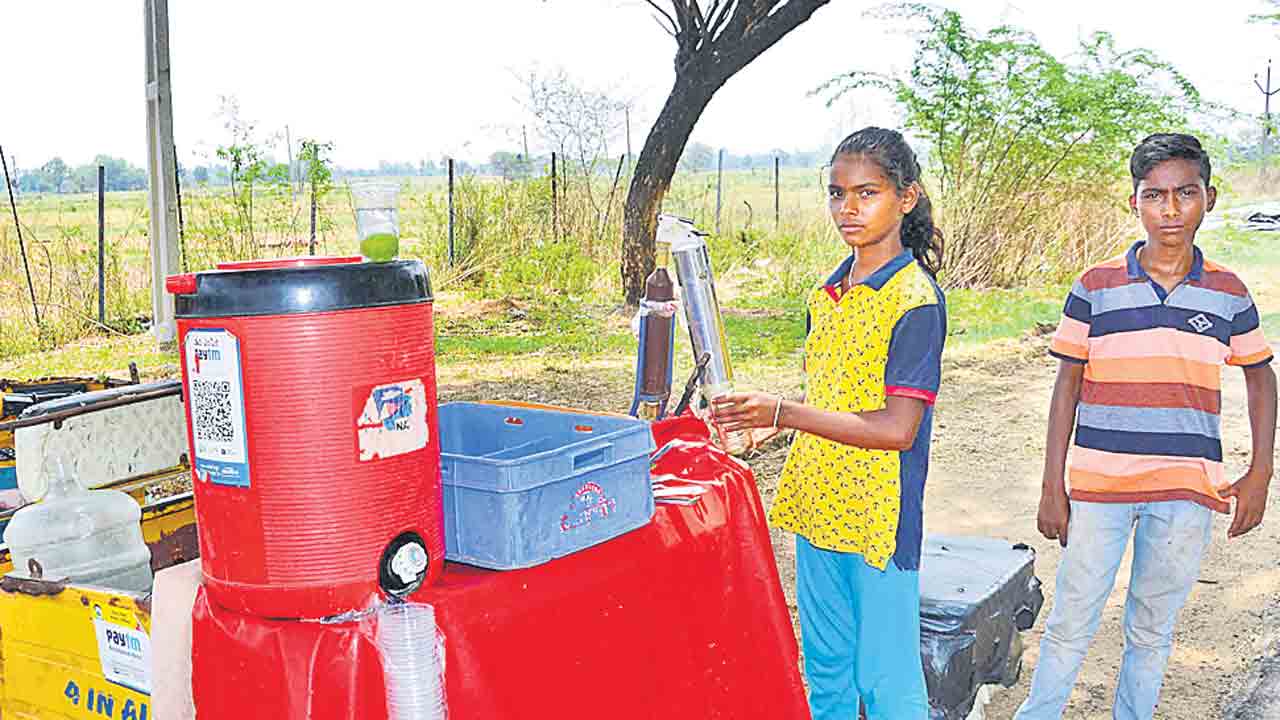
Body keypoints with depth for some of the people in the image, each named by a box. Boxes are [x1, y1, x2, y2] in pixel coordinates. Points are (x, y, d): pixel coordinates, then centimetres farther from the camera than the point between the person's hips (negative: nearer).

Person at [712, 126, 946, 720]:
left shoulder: (915, 298, -16)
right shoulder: (829, 293, 9)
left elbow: (896, 428, -22)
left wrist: (785, 414, -27)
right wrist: (758, 416, 2)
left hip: (879, 516, -7)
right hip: (816, 510, 7)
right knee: (824, 668, 20)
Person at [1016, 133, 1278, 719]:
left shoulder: (1228, 294, 2)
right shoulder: (1095, 288, -3)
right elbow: (1066, 387, 1)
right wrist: (1052, 487, -1)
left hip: (1186, 493, 2)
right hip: (1098, 485, -1)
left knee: (1153, 630, 14)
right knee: (1071, 623, 6)